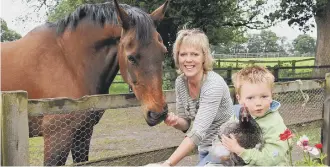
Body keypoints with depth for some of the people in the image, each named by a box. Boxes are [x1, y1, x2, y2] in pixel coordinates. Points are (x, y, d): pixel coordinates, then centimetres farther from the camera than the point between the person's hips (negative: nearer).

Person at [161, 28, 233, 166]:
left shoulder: (214, 85, -26)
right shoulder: (180, 82, -6)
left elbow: (197, 133, -33)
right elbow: (186, 124, 3)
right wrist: (175, 121, -19)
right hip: (204, 149, 6)